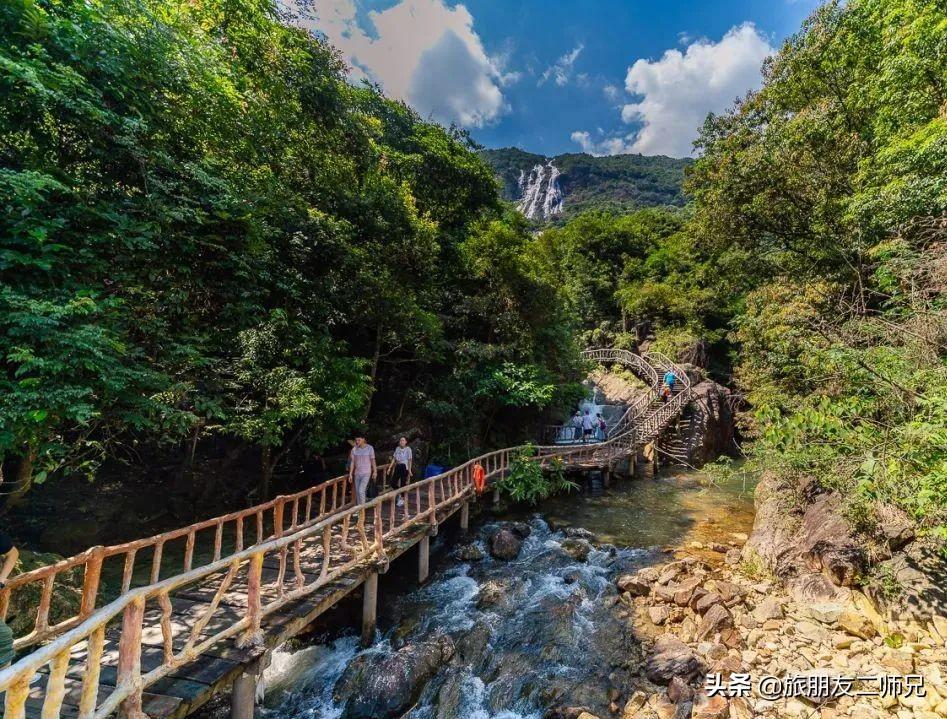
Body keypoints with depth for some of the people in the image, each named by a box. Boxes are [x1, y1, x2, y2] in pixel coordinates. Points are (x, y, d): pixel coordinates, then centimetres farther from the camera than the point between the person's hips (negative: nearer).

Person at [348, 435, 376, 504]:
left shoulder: (370, 448, -9)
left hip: (366, 473, -4)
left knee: (361, 491, -14)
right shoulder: (354, 449, -2)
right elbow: (352, 462, 1)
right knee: (357, 492, 9)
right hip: (357, 473, 4)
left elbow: (373, 460, -2)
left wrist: (375, 471, 0)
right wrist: (350, 474, -1)